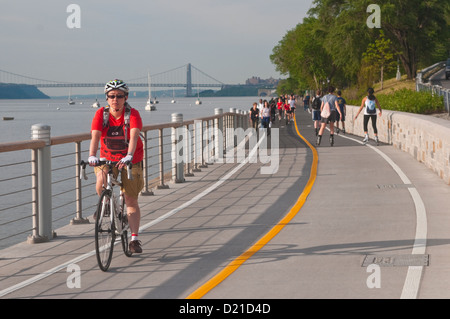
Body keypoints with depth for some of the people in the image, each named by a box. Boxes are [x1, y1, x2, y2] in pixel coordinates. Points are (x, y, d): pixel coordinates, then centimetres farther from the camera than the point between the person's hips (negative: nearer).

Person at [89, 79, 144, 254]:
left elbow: (134, 136, -31)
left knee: (131, 200, -1)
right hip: (107, 158, 1)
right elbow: (95, 136, -24)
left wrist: (129, 156, -48)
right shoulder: (101, 114, -12)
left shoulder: (132, 114, -16)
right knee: (101, 181, -29)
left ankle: (134, 239, 3)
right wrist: (92, 156, -42)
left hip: (130, 160, -1)